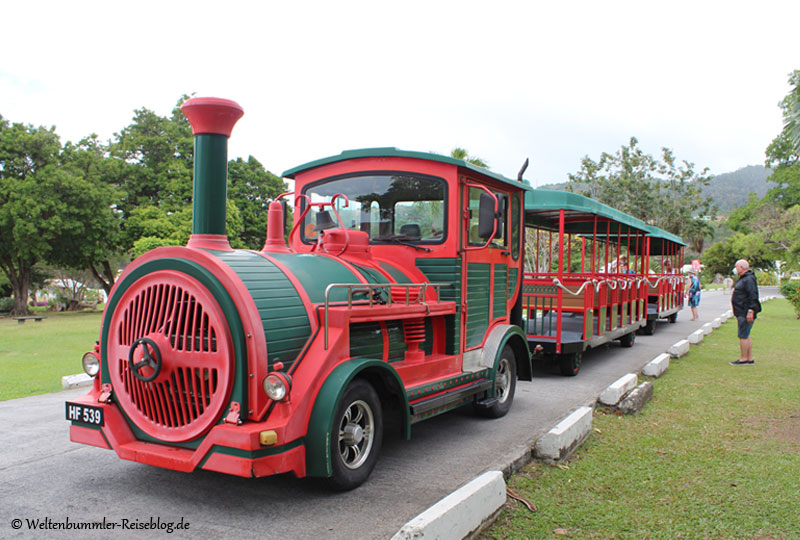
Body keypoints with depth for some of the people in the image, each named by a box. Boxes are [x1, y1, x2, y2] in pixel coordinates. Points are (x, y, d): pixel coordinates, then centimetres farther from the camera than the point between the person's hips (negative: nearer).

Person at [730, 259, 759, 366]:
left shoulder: (749, 279, -15)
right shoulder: (743, 279, 19)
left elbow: (753, 296, -22)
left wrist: (750, 311, -26)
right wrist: (737, 312, 24)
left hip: (746, 314, -11)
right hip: (742, 313, 11)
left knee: (743, 336, -7)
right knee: (746, 336, 13)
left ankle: (743, 359, -3)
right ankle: (750, 359, 18)